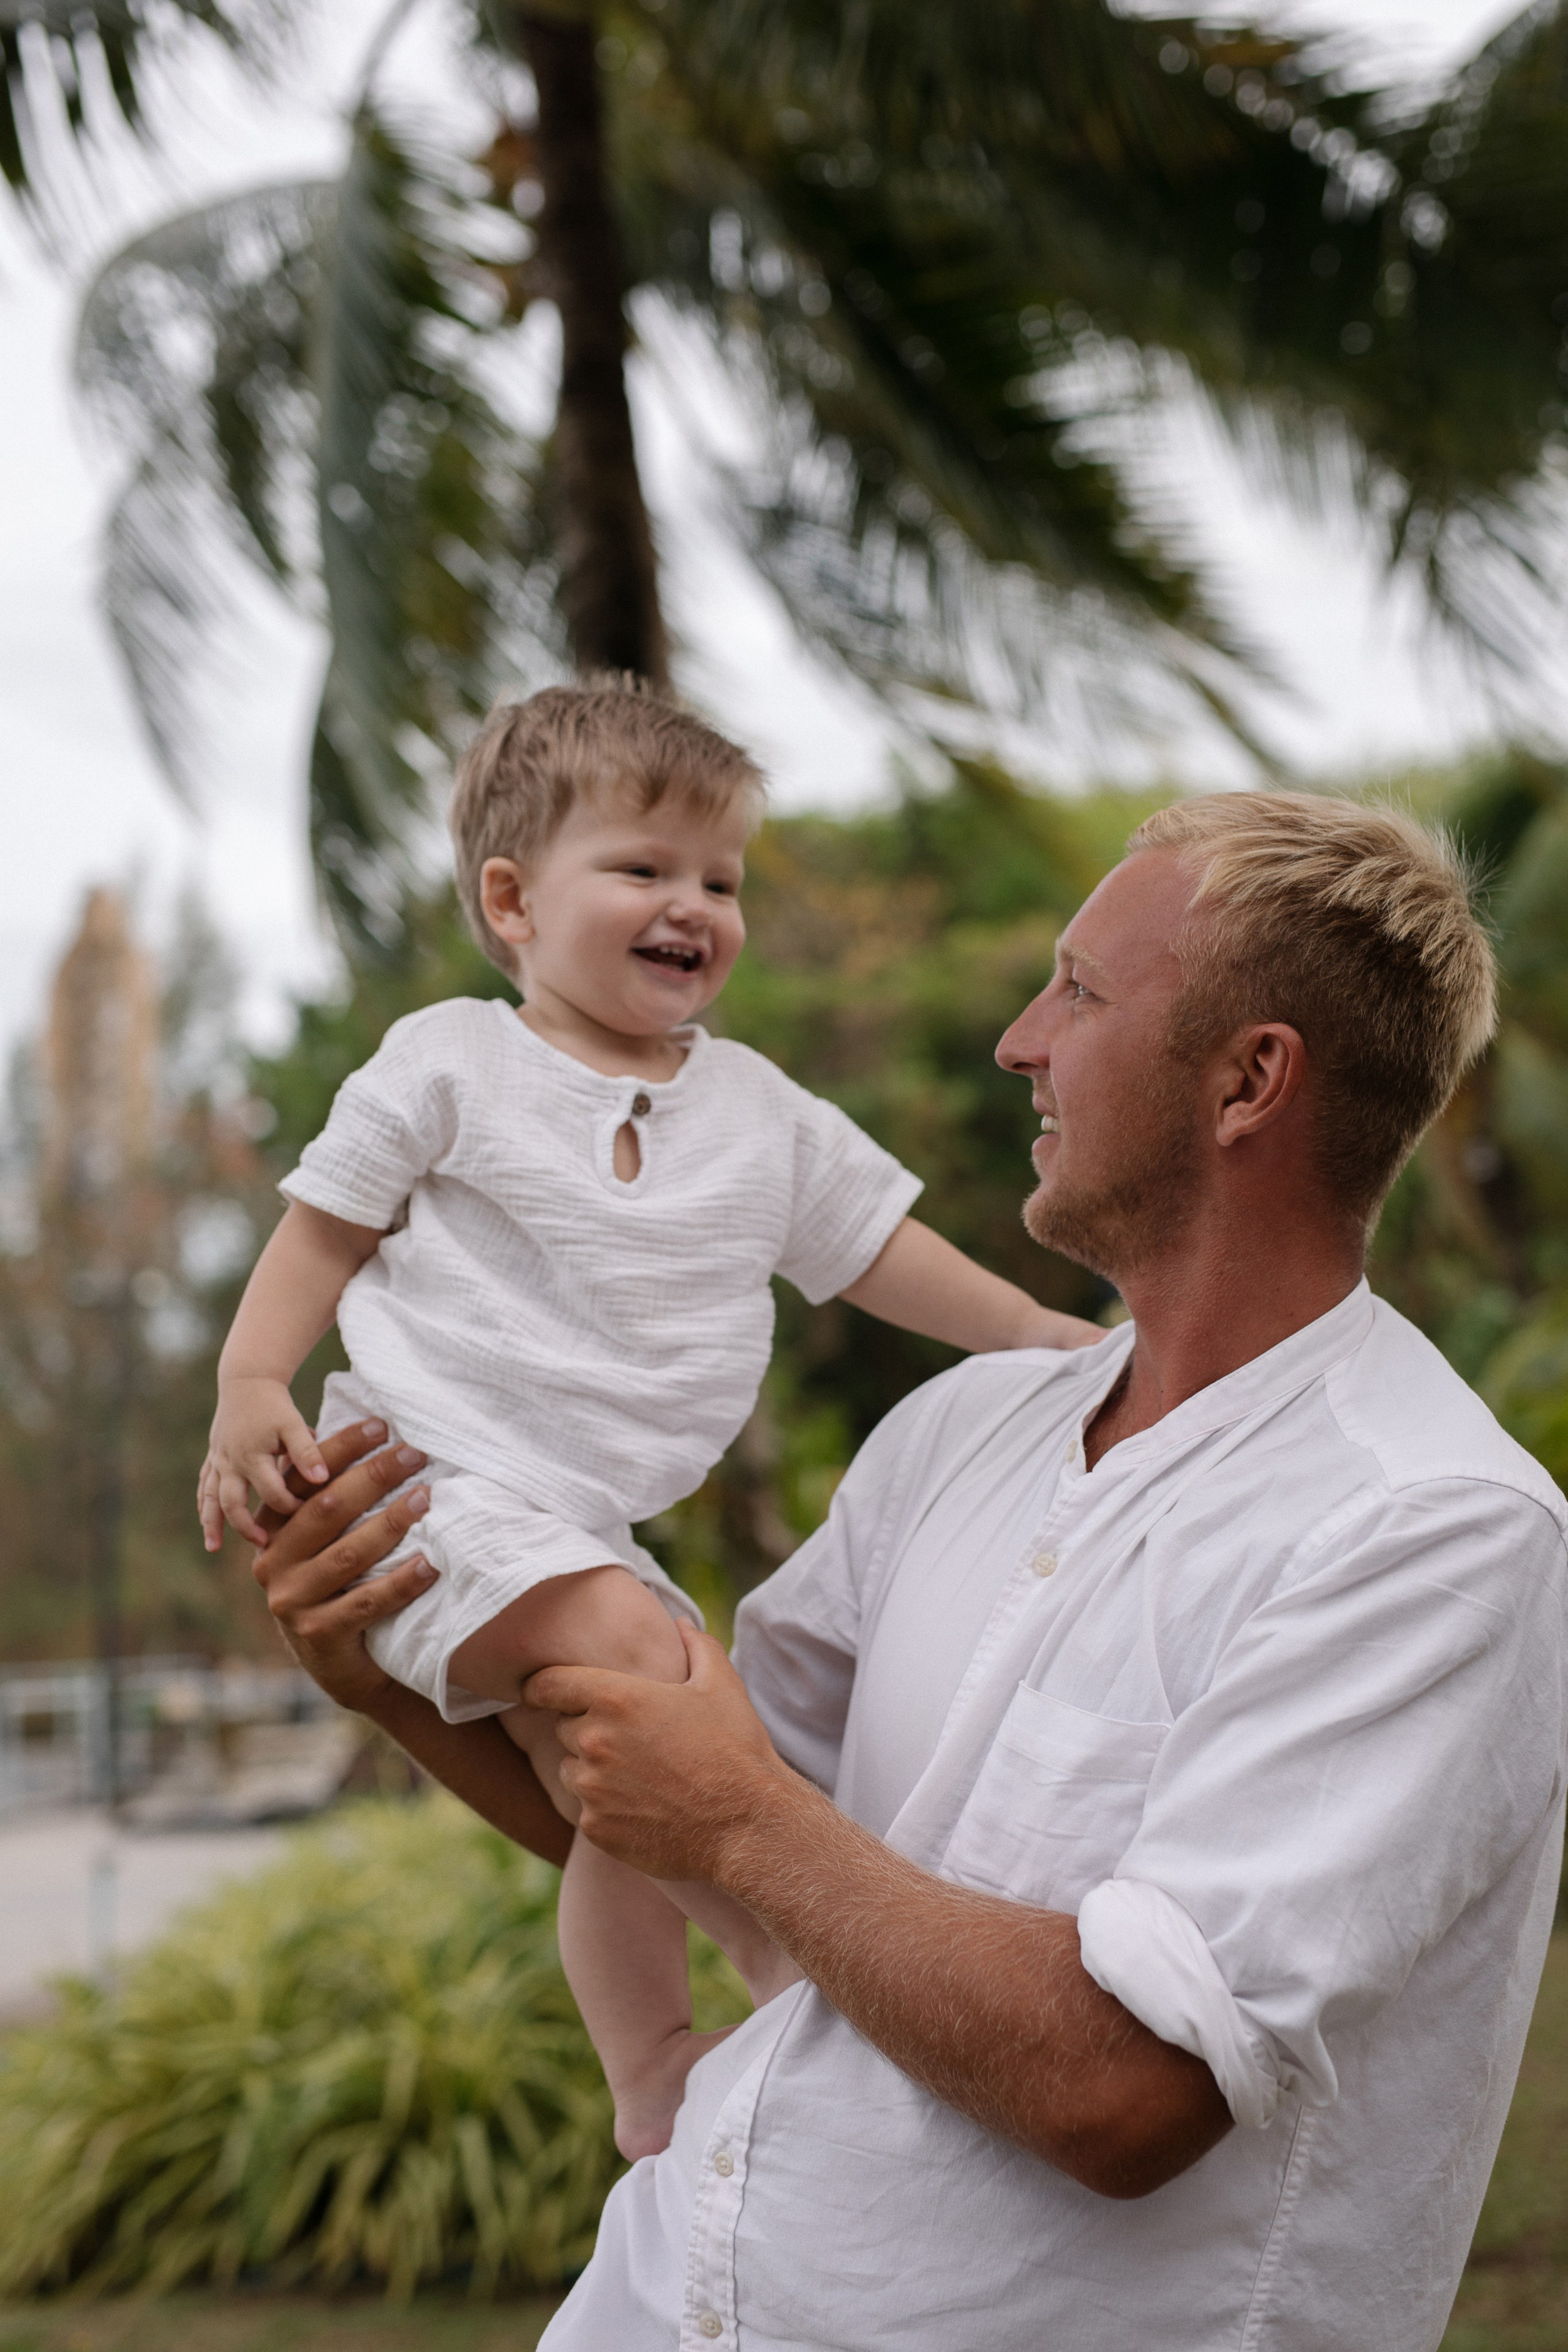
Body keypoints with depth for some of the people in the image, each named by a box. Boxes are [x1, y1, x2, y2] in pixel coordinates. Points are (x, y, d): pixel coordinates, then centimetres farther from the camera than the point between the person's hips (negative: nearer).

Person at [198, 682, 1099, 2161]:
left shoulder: (758, 1111, 14)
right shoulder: (453, 1065, 1)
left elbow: (877, 1247, 22)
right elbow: (326, 1229, 3)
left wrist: (1048, 1339, 17)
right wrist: (252, 1386, -12)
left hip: (591, 1524, 7)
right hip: (435, 1471, -7)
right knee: (623, 1643, -29)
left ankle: (651, 2080, 26)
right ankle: (792, 1954, -20)